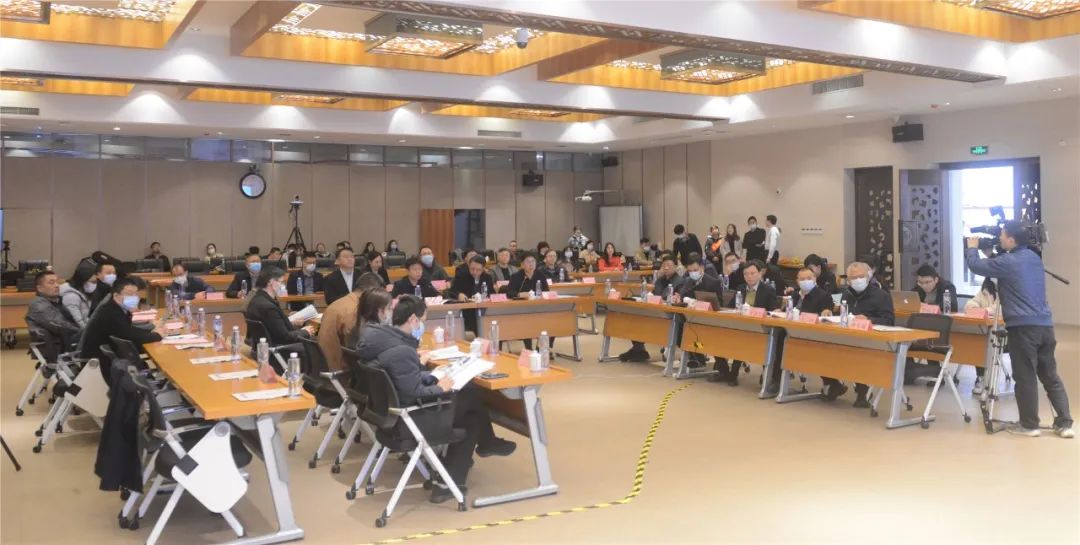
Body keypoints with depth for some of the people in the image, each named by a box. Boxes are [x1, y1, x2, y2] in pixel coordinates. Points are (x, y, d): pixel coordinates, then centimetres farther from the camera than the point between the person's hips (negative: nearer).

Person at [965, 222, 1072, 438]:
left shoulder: (1008, 262, -10)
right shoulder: (1034, 257, 13)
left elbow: (976, 265, -2)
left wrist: (972, 248, 15)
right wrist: (988, 251, 23)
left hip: (1023, 327, -7)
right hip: (1045, 324, 7)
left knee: (1025, 377, 1)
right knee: (1050, 376, 12)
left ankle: (1029, 425, 8)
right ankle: (1065, 423, 12)